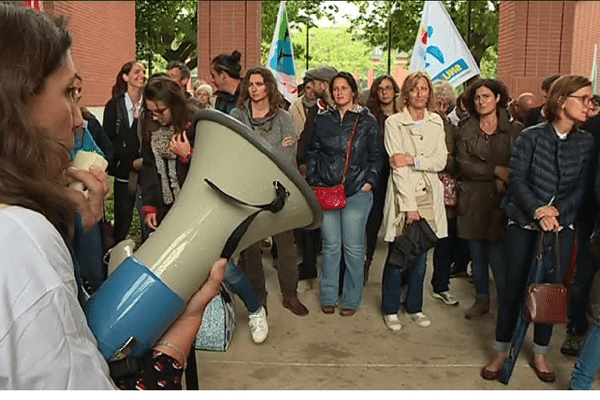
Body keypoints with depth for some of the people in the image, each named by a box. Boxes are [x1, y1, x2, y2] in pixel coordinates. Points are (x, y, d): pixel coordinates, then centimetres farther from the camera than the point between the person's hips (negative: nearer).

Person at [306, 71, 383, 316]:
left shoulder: (367, 121, 5)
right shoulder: (322, 119, 10)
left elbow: (376, 156, 7)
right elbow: (312, 153, 13)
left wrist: (369, 182, -4)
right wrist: (313, 182, 4)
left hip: (357, 192, -2)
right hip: (325, 191, 2)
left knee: (353, 247, 2)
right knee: (330, 246, 7)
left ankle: (351, 299, 15)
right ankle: (328, 297, 20)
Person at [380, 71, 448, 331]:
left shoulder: (436, 122, 8)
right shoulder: (394, 123, -5)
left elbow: (441, 161, 1)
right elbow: (397, 167, -12)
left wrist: (412, 160, -16)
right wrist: (409, 205, -16)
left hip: (429, 196, 4)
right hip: (403, 195, -4)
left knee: (420, 256, 10)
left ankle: (414, 307, 26)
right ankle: (390, 309, 18)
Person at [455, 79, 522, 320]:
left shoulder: (514, 130, 3)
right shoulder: (466, 130, 8)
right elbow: (463, 164, -6)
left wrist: (504, 181, -16)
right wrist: (497, 171, -14)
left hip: (500, 202, -2)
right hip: (472, 201, 3)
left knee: (499, 257, -7)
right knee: (477, 255, 10)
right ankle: (481, 299, 26)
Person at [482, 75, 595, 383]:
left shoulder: (586, 142, 2)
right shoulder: (532, 136, -7)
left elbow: (581, 188, -1)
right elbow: (517, 178, -12)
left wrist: (557, 210, -17)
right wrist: (538, 211, -22)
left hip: (561, 226, 3)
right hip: (524, 223, -3)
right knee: (514, 287, 2)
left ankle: (540, 355, 26)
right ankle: (501, 353, 18)